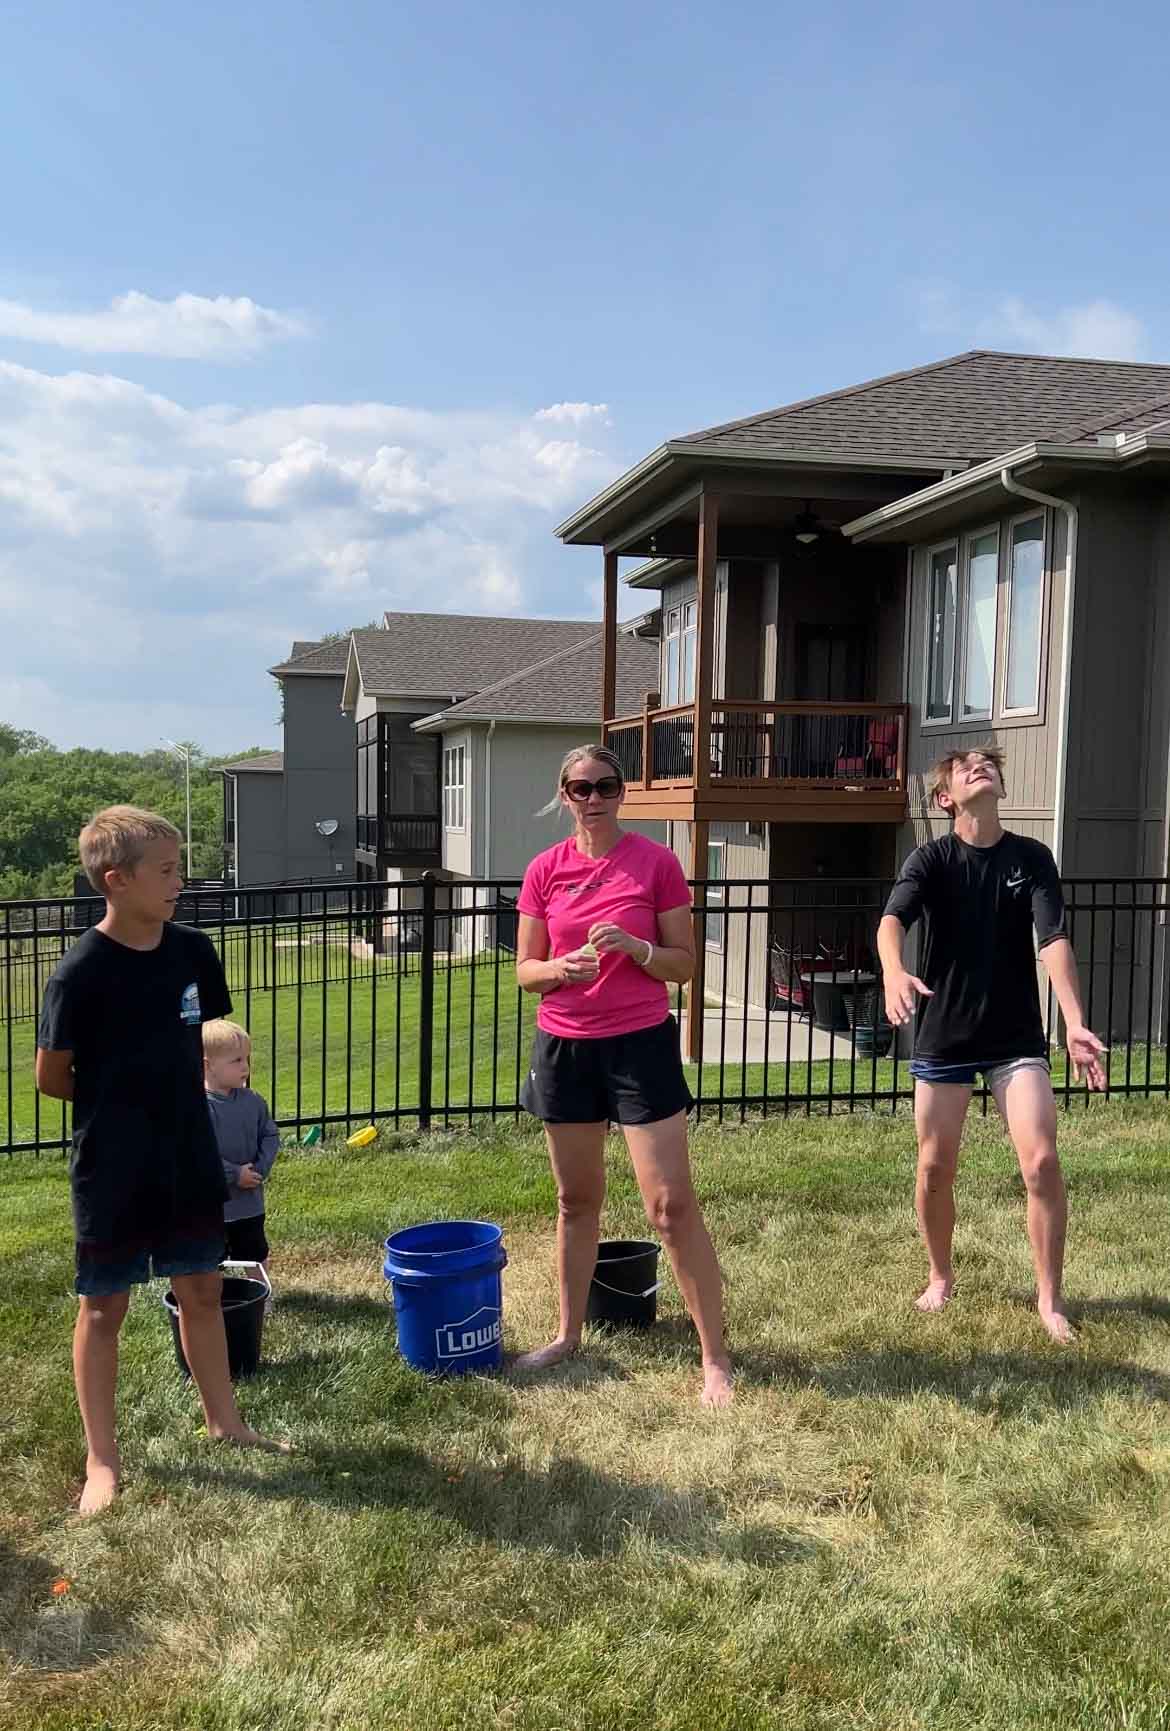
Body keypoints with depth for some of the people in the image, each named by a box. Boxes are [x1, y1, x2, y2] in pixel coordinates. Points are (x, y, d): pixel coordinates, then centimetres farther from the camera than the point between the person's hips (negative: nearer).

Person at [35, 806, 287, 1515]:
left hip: (190, 1159, 5)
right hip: (114, 1170, -5)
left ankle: (224, 1418, 34)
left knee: (202, 1289, 16)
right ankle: (103, 1457, 23)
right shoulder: (82, 973, -19)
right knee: (105, 1306, 9)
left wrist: (161, 1095, 8)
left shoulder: (193, 950, -3)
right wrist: (118, 1104, 3)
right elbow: (52, 1077, -10)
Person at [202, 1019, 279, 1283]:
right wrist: (235, 1174, -21)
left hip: (250, 1203, 5)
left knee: (257, 1260, 20)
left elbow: (271, 1136, 5)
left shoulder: (253, 1102, -2)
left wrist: (260, 1168, -11)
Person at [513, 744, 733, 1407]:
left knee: (673, 1204, -4)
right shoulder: (546, 870, 2)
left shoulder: (656, 862, -6)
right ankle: (568, 1335, 32)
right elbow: (526, 970, 6)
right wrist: (561, 968, -16)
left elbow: (684, 964, -3)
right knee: (576, 1200, 16)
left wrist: (633, 946, -21)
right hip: (565, 1047, 3)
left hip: (640, 1044, -3)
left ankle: (715, 1356, 7)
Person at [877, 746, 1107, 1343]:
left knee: (1041, 1161, -11)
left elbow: (1054, 939, -13)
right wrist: (894, 972, -46)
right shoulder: (932, 857, -5)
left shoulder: (1032, 858, -2)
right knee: (935, 1169, 6)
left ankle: (1050, 1297, 7)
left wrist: (1075, 1024, -27)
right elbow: (892, 919, -23)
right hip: (942, 1035, 0)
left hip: (1016, 1038, 0)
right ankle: (941, 1276, 31)